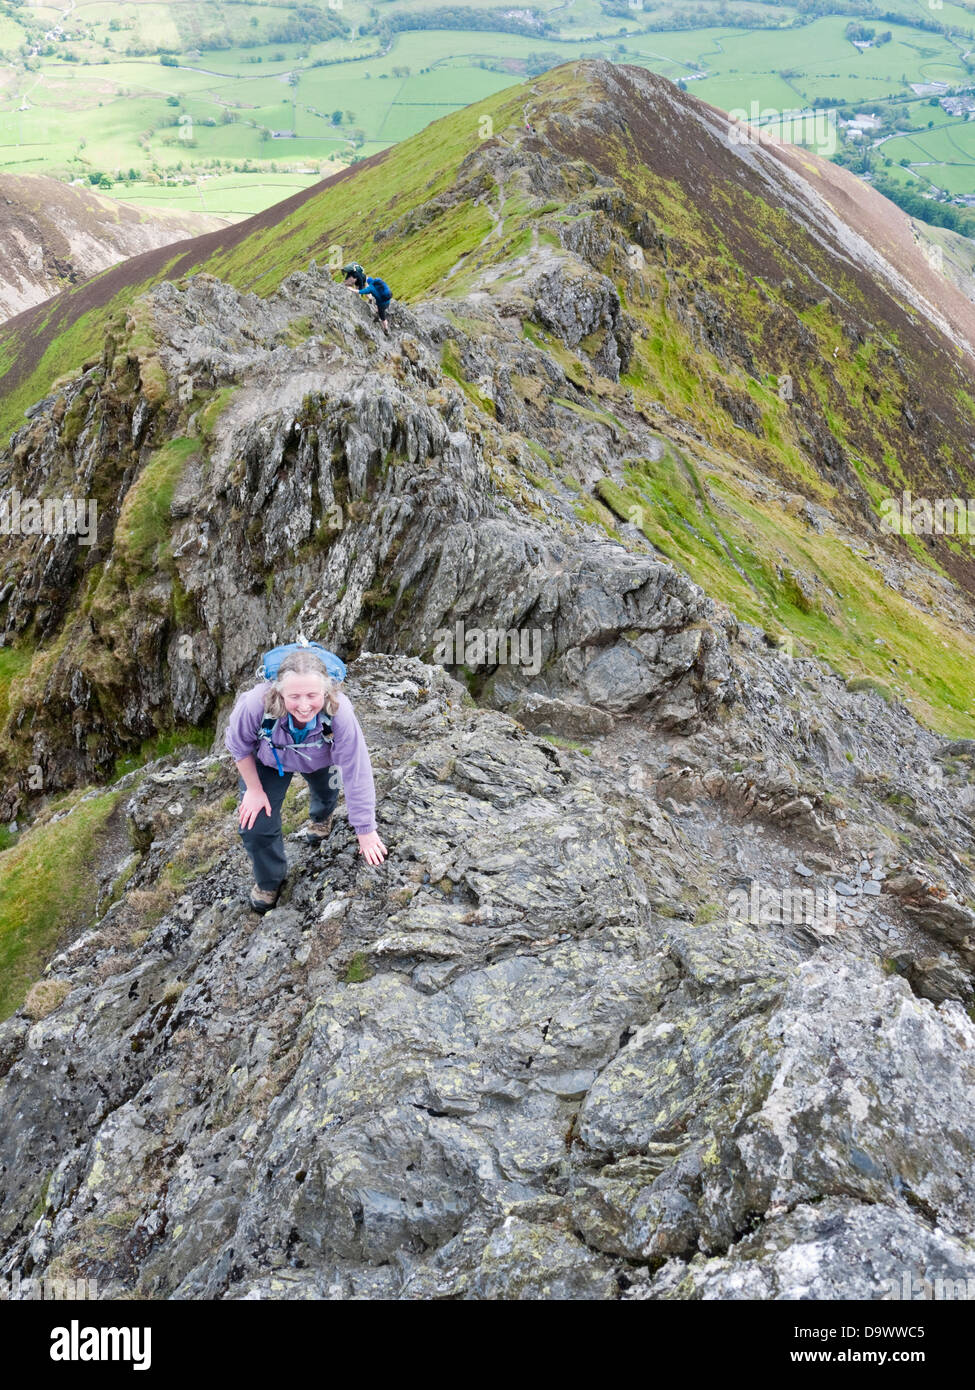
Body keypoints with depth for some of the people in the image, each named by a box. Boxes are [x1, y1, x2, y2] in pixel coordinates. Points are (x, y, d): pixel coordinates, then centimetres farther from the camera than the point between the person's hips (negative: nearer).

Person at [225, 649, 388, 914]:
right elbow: (239, 745, -20)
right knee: (255, 825, -4)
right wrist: (254, 790, -11)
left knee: (325, 794, 28)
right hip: (268, 760, 0)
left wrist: (366, 833, -25)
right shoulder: (256, 704, -44)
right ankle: (269, 881, 29)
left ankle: (321, 819, 69)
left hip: (319, 760, 1)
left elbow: (357, 773, -34)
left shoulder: (339, 713, -45)